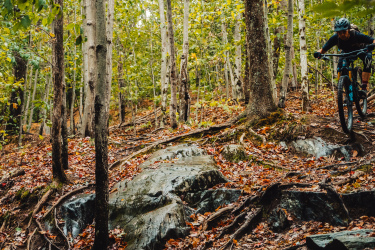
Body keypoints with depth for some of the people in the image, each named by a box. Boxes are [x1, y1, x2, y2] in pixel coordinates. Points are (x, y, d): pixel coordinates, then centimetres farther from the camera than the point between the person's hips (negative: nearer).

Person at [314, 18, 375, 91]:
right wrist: (318, 53, -51)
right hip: (347, 52, 3)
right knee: (340, 68, -22)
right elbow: (323, 49, -27)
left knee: (367, 59, -33)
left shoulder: (356, 35, -40)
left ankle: (364, 87, -32)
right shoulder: (335, 38, -32)